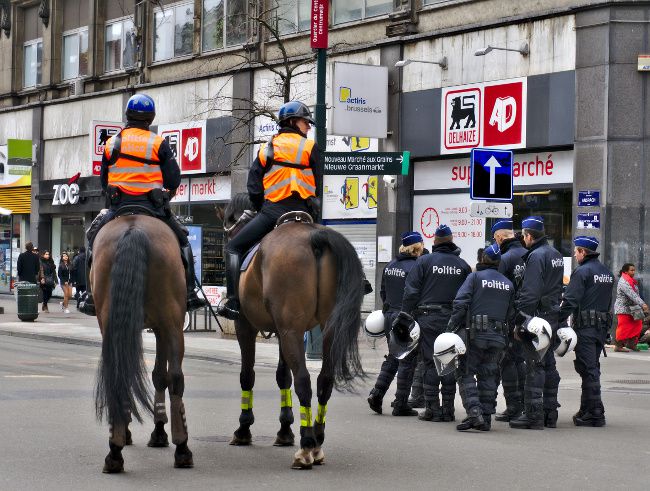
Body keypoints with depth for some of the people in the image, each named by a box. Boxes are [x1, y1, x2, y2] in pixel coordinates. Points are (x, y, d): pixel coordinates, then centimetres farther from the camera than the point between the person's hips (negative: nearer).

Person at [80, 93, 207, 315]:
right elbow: (173, 180, -3)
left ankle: (92, 297, 10)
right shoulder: (159, 144, -3)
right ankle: (189, 293, 8)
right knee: (182, 239, 15)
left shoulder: (112, 143, 5)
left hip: (118, 205, 2)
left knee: (94, 238, 20)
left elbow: (103, 181, 10)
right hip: (153, 206, -2)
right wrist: (166, 194, 17)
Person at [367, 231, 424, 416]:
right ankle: (401, 404, 4)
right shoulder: (415, 267, -14)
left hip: (389, 316, 7)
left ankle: (377, 393, 5)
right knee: (407, 361, 2)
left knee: (392, 358, 18)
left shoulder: (389, 266, 8)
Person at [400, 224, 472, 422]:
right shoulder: (462, 265, 6)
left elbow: (411, 292, -5)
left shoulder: (424, 261, -2)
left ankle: (432, 408, -1)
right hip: (453, 320, 2)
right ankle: (448, 409, 9)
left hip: (428, 318, -2)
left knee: (430, 362, 1)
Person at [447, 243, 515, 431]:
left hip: (475, 334, -5)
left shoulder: (475, 277, -1)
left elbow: (460, 304, -11)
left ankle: (474, 412, -16)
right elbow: (511, 314, 12)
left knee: (465, 374, 0)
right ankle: (486, 418, 10)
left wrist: (451, 329, -10)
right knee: (488, 377, 11)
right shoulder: (508, 284, 14)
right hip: (498, 337, 5)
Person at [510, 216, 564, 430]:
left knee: (534, 366, -7)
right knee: (548, 365, 14)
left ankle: (533, 414, -7)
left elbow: (530, 293, -19)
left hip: (538, 316, -9)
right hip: (553, 316, 9)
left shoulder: (536, 256, -14)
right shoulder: (556, 254, 16)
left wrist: (520, 321, -17)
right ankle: (550, 413, 18)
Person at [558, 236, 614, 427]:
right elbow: (607, 302, 17)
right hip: (602, 327, 8)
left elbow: (570, 302, -16)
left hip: (585, 327, -8)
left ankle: (595, 413, -9)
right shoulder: (607, 273, 15)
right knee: (592, 367, 15)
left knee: (588, 369, -7)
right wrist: (604, 322, 18)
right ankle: (587, 409, 21)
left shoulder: (582, 272, -11)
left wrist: (558, 323, -12)